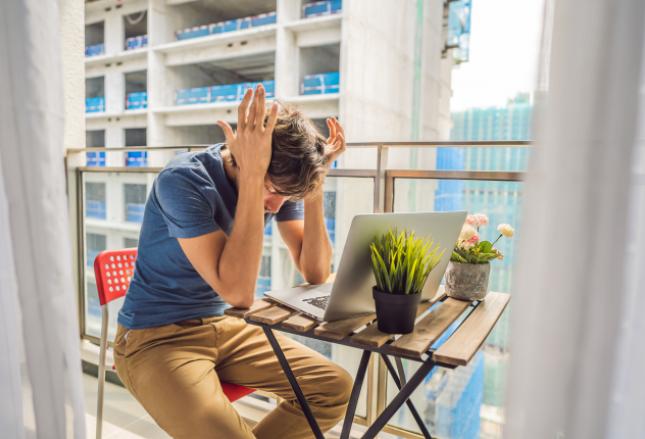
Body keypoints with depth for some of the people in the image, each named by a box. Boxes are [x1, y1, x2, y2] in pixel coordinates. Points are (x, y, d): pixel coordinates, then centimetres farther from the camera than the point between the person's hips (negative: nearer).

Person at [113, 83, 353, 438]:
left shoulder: (281, 183, -6)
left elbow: (315, 273, -8)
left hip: (223, 328, 6)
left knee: (335, 388, -3)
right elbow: (237, 292, -31)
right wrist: (252, 176, -34)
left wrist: (313, 186, -18)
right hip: (155, 339, -5)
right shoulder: (183, 180, -24)